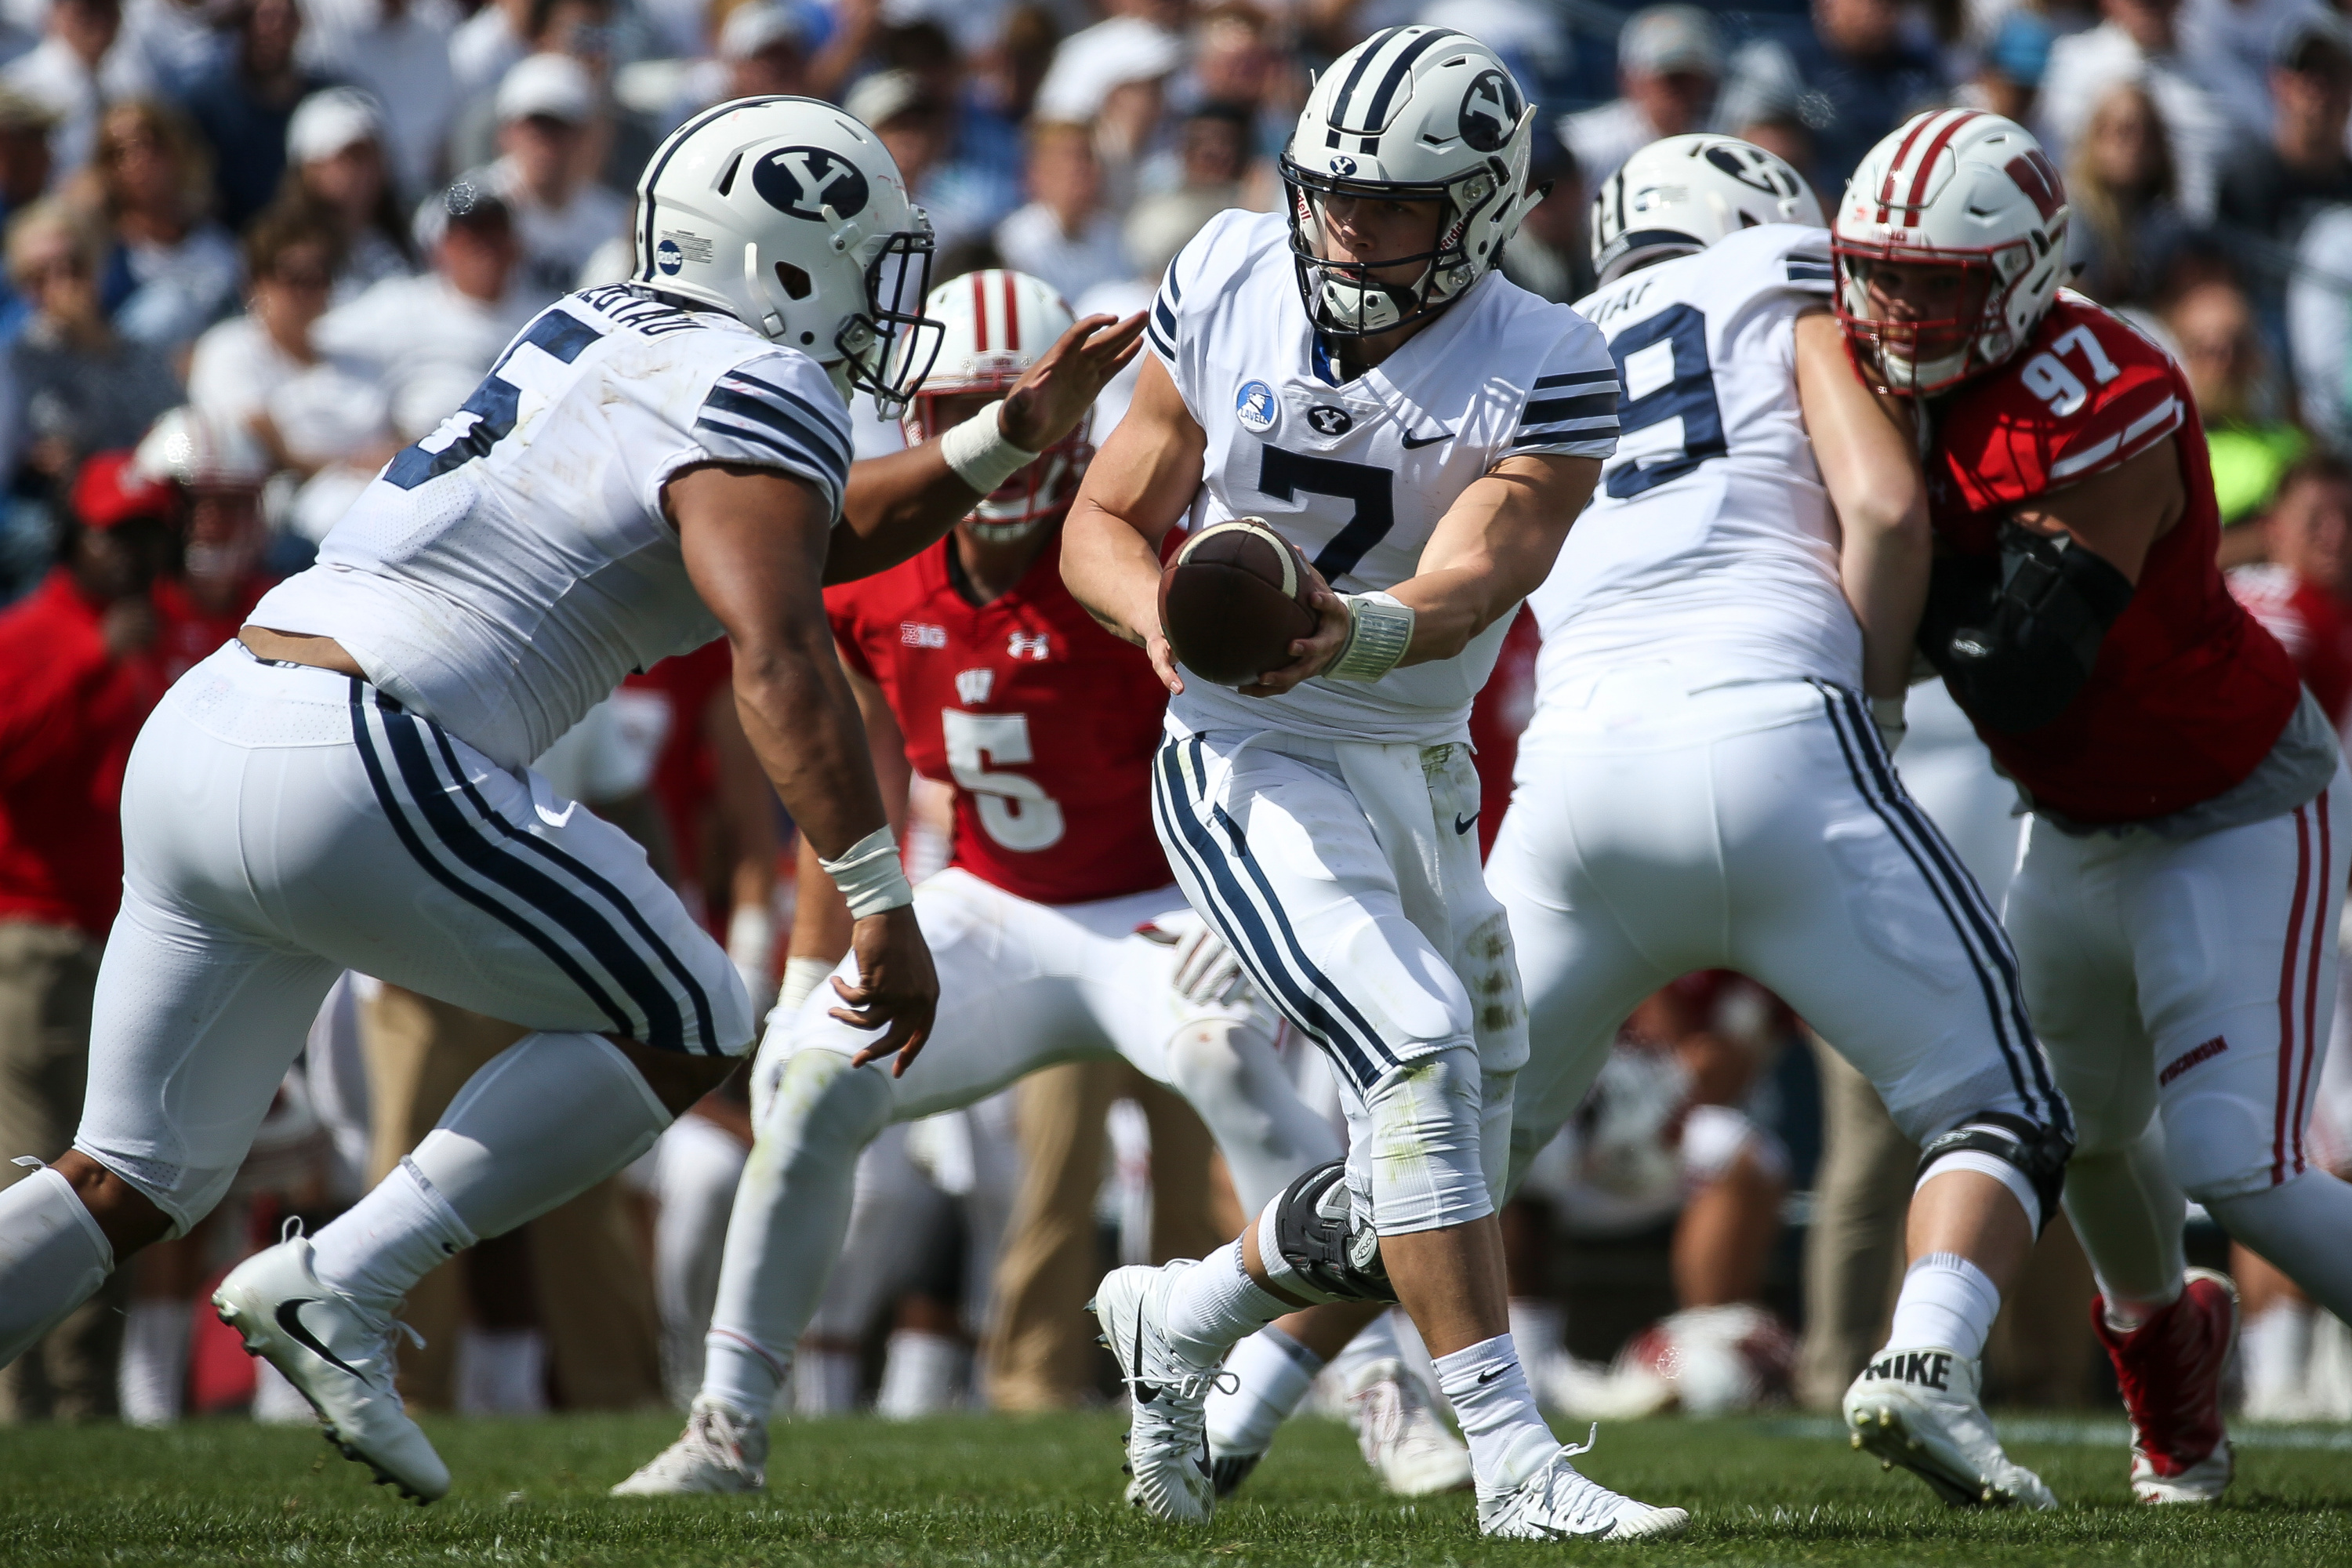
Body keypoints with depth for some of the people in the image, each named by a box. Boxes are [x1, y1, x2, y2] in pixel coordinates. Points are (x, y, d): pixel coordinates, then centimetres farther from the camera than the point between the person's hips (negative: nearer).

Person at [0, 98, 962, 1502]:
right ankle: (341, 1290, -4)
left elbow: (798, 539, 37)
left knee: (135, 1183, 14)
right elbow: (780, 661, -18)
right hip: (356, 769, -9)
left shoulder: (602, 339, 23)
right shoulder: (757, 399, -4)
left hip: (203, 732, 9)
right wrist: (882, 898, -19)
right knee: (685, 1030, 6)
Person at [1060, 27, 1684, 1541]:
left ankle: (1179, 1317, 37)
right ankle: (1515, 1463, -23)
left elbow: (1465, 589, -28)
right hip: (1252, 772, -3)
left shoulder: (1546, 374, -13)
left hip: (1421, 777, 3)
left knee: (1430, 1184, 11)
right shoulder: (1233, 284, -8)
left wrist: (1349, 634, -49)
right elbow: (1105, 522, 1)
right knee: (1422, 1050, -24)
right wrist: (1163, 611, -21)